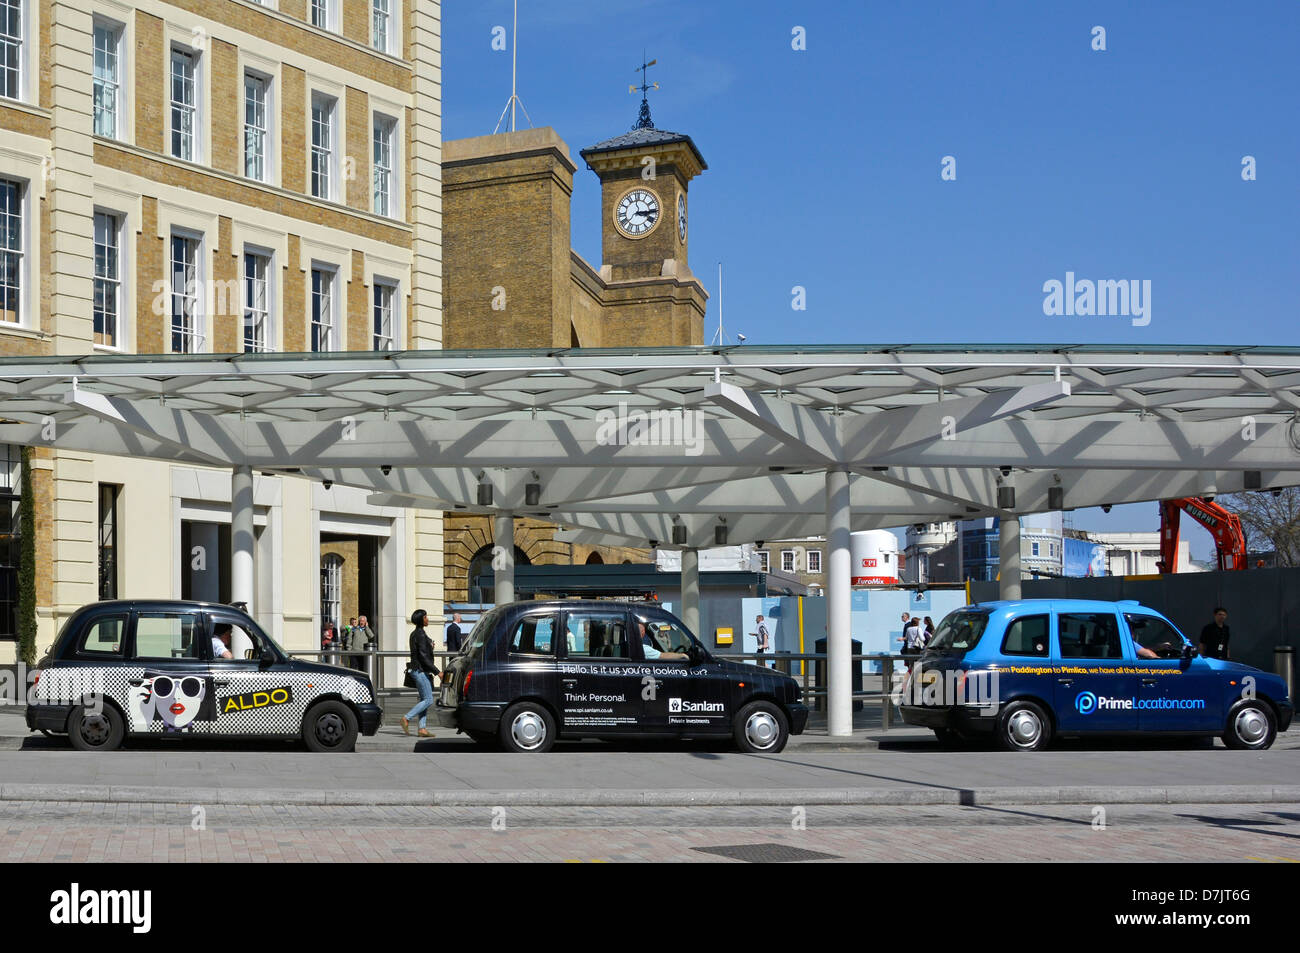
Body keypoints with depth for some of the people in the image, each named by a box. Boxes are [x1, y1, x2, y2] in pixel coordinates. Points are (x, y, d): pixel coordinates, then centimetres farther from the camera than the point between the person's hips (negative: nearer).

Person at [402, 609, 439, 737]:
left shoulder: (415, 633, 14)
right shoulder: (420, 634, -16)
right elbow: (423, 656, -21)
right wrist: (437, 671, -17)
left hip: (418, 670, 10)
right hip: (421, 671, -10)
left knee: (424, 700, 8)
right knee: (428, 700, -8)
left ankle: (422, 729, 6)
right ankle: (406, 718, -6)